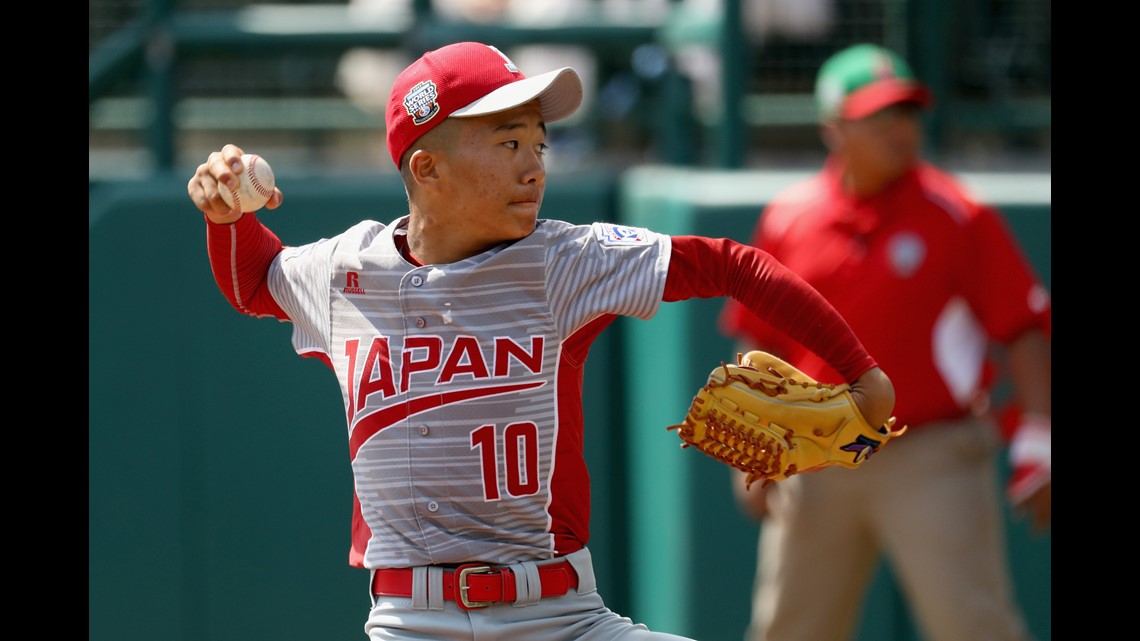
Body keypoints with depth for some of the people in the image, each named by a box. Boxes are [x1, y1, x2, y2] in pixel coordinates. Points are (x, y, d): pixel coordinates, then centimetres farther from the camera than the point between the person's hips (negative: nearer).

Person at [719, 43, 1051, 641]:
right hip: (816, 467, 4)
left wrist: (1036, 448, -11)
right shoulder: (787, 220, 5)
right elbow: (759, 341, 14)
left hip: (934, 460, -4)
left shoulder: (959, 218, -5)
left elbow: (1024, 332, -5)